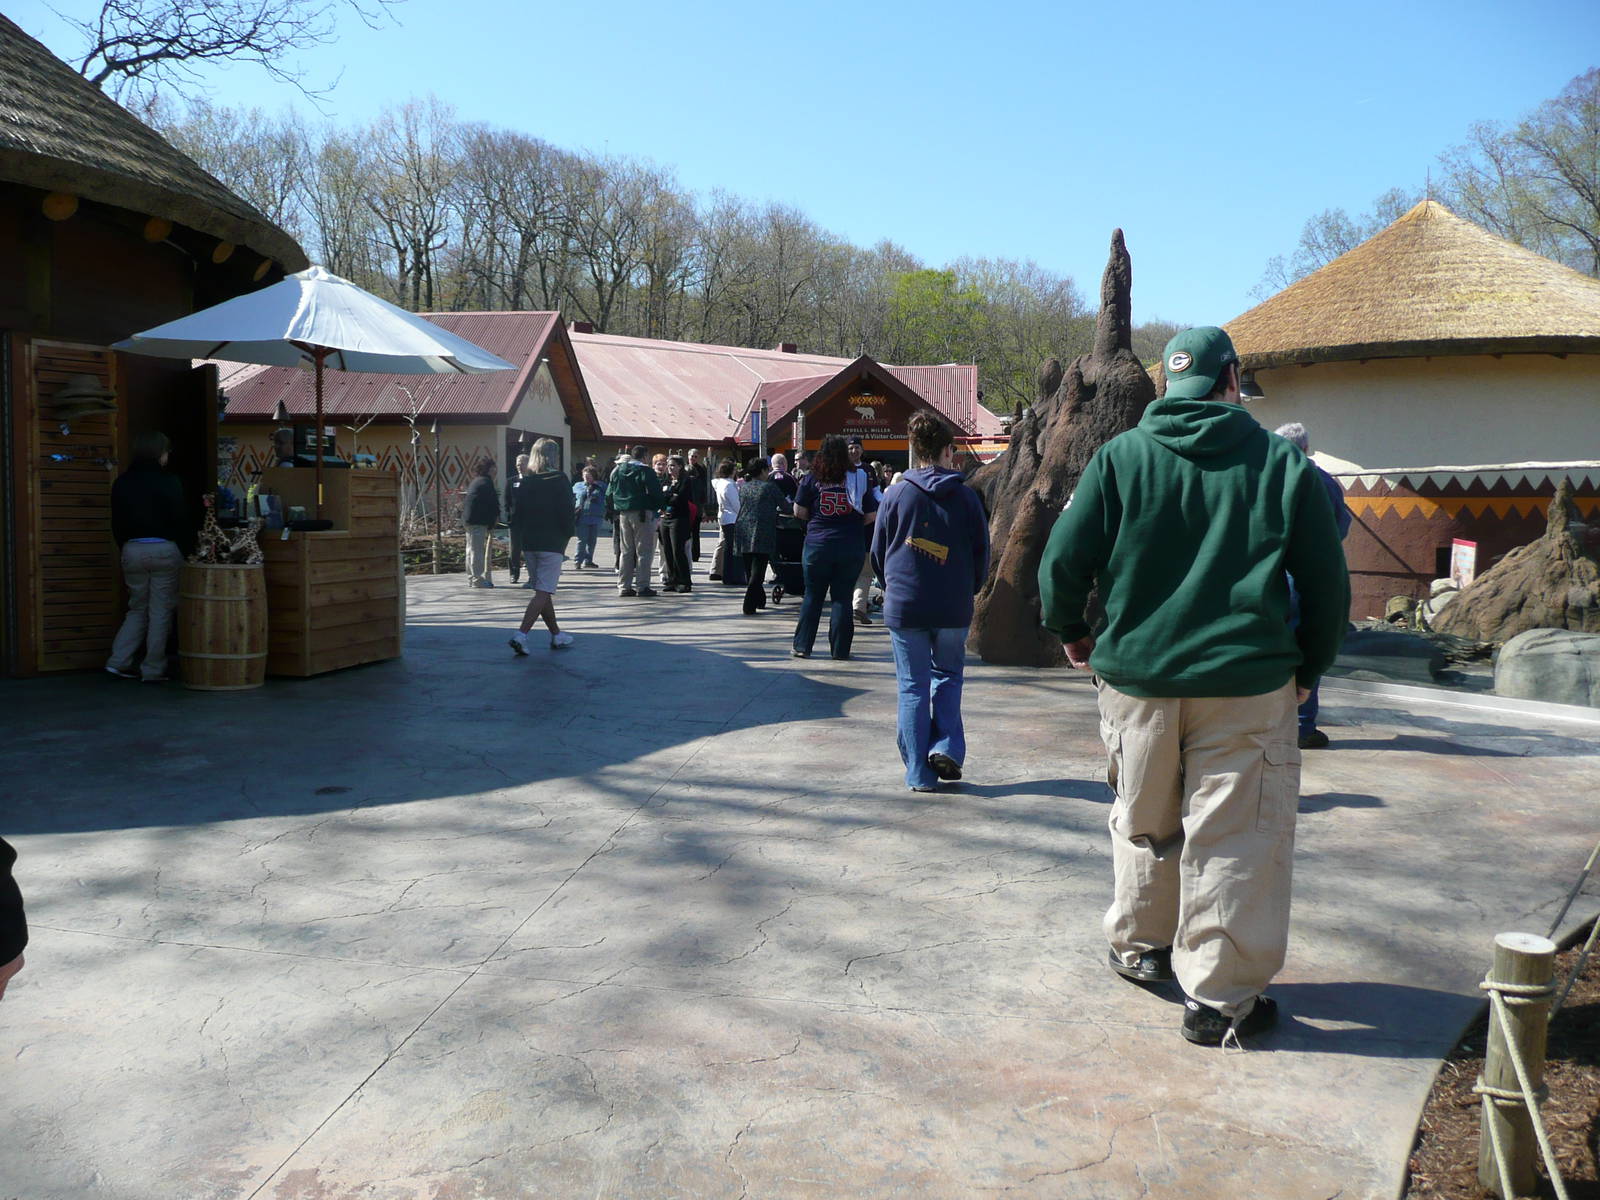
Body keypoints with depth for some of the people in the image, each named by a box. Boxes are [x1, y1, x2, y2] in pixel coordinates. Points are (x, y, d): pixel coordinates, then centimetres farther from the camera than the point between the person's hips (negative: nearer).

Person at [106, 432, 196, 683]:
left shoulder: (122, 483, 6)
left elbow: (117, 523, 10)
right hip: (165, 549, -4)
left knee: (137, 609, 17)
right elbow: (182, 520, -7)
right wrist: (187, 552, 3)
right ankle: (154, 669, 4)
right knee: (161, 611, 3)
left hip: (132, 550, 4)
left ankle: (119, 660, 9)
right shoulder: (168, 482, -8)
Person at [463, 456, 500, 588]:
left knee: (472, 550, 14)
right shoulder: (486, 482, -11)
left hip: (469, 519, 10)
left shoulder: (475, 481, 20)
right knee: (478, 550, -8)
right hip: (478, 521, -10)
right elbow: (492, 501, -14)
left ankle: (471, 579, 20)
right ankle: (478, 580, -7)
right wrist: (496, 516, 0)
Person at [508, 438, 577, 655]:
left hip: (529, 545, 6)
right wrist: (565, 538, 4)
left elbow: (517, 515, 7)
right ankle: (521, 635, -20)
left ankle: (557, 635, 25)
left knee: (542, 590, 15)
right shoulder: (560, 481, -7)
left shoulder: (527, 483, 7)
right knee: (543, 592, -7)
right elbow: (567, 515, -10)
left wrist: (521, 543, 13)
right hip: (552, 545, -6)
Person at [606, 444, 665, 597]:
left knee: (626, 551, 13)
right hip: (641, 514, -6)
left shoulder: (617, 470, 9)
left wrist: (616, 510, 16)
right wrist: (655, 508, 3)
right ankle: (642, 586, -2)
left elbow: (609, 494, 11)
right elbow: (656, 494, -13)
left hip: (623, 514, 6)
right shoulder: (646, 471, -10)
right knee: (643, 551, 0)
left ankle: (623, 586, 12)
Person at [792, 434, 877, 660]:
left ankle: (802, 646, 10)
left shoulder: (812, 479, -4)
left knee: (812, 596, 10)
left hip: (817, 545, 0)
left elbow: (799, 511, 0)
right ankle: (840, 648, 8)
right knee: (842, 597, 7)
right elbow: (871, 515, -1)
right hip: (851, 546, 0)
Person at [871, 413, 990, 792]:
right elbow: (982, 551, 3)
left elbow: (879, 552, 6)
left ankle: (919, 773, 8)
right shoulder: (966, 497, -2)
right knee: (948, 674, 20)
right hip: (954, 608, 0)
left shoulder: (896, 496, -2)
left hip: (904, 607, 0)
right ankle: (947, 747, 3)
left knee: (913, 688, 7)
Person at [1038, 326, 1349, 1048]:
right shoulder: (1284, 465, 0)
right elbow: (1327, 585, 5)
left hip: (1135, 673, 2)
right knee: (1234, 840, 5)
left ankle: (1139, 947, 36)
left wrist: (1070, 631, 16)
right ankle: (1220, 998, 10)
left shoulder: (1119, 457, 0)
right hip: (1247, 683, -2)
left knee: (1144, 824, 19)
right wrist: (1307, 669, 19)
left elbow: (1063, 561, -2)